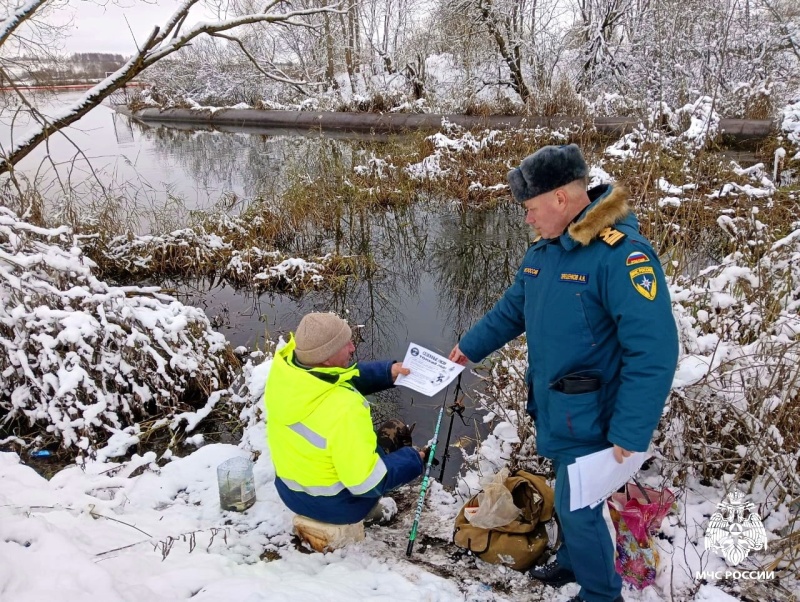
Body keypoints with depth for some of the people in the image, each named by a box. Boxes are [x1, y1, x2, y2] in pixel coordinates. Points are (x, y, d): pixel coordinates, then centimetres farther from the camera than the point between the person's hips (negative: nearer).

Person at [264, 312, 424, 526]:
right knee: (397, 433, 16)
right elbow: (366, 484, -29)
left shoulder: (282, 368, -18)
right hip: (338, 504, -5)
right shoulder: (344, 409, -39)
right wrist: (414, 460, -14)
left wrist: (387, 372, -5)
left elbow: (341, 376, 2)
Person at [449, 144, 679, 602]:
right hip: (552, 408, 7)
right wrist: (470, 347, 26)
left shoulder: (621, 254, -24)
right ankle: (574, 563, 49)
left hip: (588, 418, -7)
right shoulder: (543, 251, 3)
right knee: (568, 499, 24)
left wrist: (630, 435, -25)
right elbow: (511, 310, 17)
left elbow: (653, 352, -26)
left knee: (578, 509, 7)